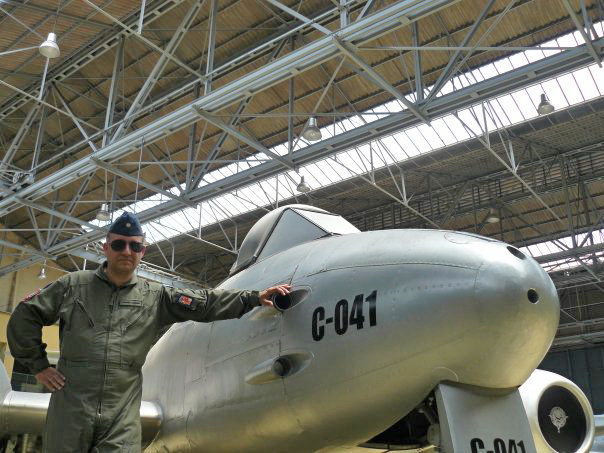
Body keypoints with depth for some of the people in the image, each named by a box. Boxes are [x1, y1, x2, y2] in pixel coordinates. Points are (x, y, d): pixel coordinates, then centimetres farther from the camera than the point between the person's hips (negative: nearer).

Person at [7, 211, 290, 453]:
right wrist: (38, 365, 6)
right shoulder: (73, 285, 7)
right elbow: (24, 317, 11)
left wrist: (253, 298, -1)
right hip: (70, 410, 0)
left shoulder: (155, 297, 9)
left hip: (123, 415, 1)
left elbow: (205, 303, 5)